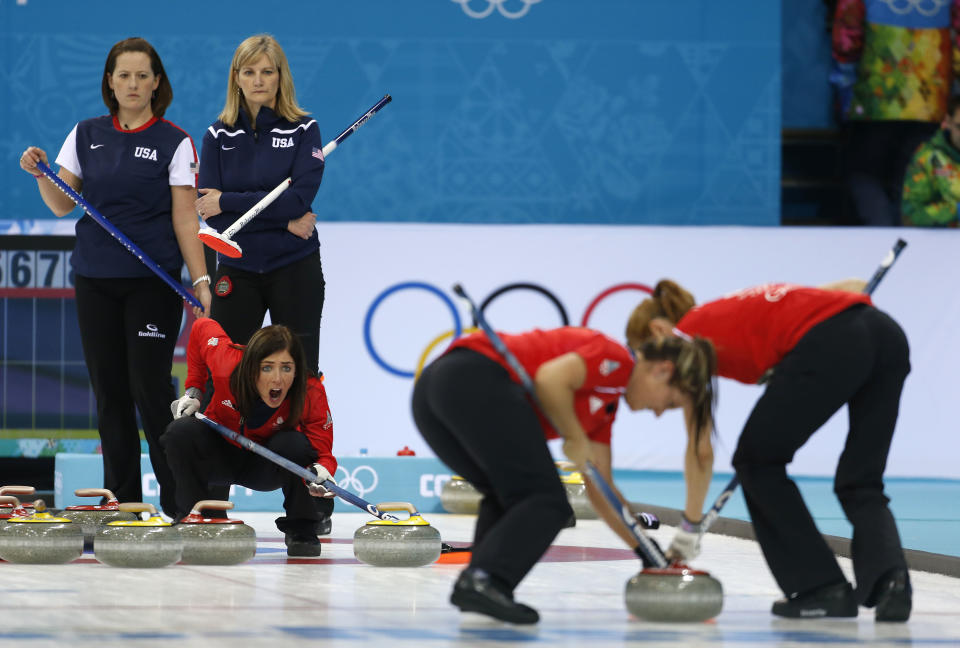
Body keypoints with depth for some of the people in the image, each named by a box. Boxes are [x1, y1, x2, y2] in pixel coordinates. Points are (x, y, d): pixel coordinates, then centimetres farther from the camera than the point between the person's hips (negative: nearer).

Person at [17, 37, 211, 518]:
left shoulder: (174, 143, -2)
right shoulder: (86, 136, 9)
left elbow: (185, 219, -3)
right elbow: (62, 204, 8)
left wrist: (200, 280, -11)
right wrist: (40, 173, -11)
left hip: (153, 280, -4)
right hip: (95, 279, 4)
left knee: (150, 388, -9)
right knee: (109, 391, 6)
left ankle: (178, 500, -2)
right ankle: (123, 502, 13)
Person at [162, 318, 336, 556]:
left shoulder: (311, 392, -30)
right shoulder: (227, 364, -30)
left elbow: (322, 452, -27)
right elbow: (201, 327, -8)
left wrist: (321, 471, -52)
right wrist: (193, 390, -10)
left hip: (265, 466, 0)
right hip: (221, 455, 0)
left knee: (293, 445, -35)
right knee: (181, 432, -31)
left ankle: (301, 530, -12)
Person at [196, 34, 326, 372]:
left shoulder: (303, 129, 0)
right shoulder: (218, 135, 5)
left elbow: (299, 198, -14)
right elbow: (209, 211, -6)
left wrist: (228, 202, -13)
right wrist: (283, 221, -12)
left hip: (294, 268, -1)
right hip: (236, 271, 2)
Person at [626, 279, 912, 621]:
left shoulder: (684, 337, 18)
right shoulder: (728, 313, 36)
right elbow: (853, 286, 30)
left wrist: (690, 526, 20)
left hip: (829, 345, -7)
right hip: (887, 335, 7)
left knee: (758, 462, 15)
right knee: (860, 486, 16)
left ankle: (822, 588, 13)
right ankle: (891, 582, -8)